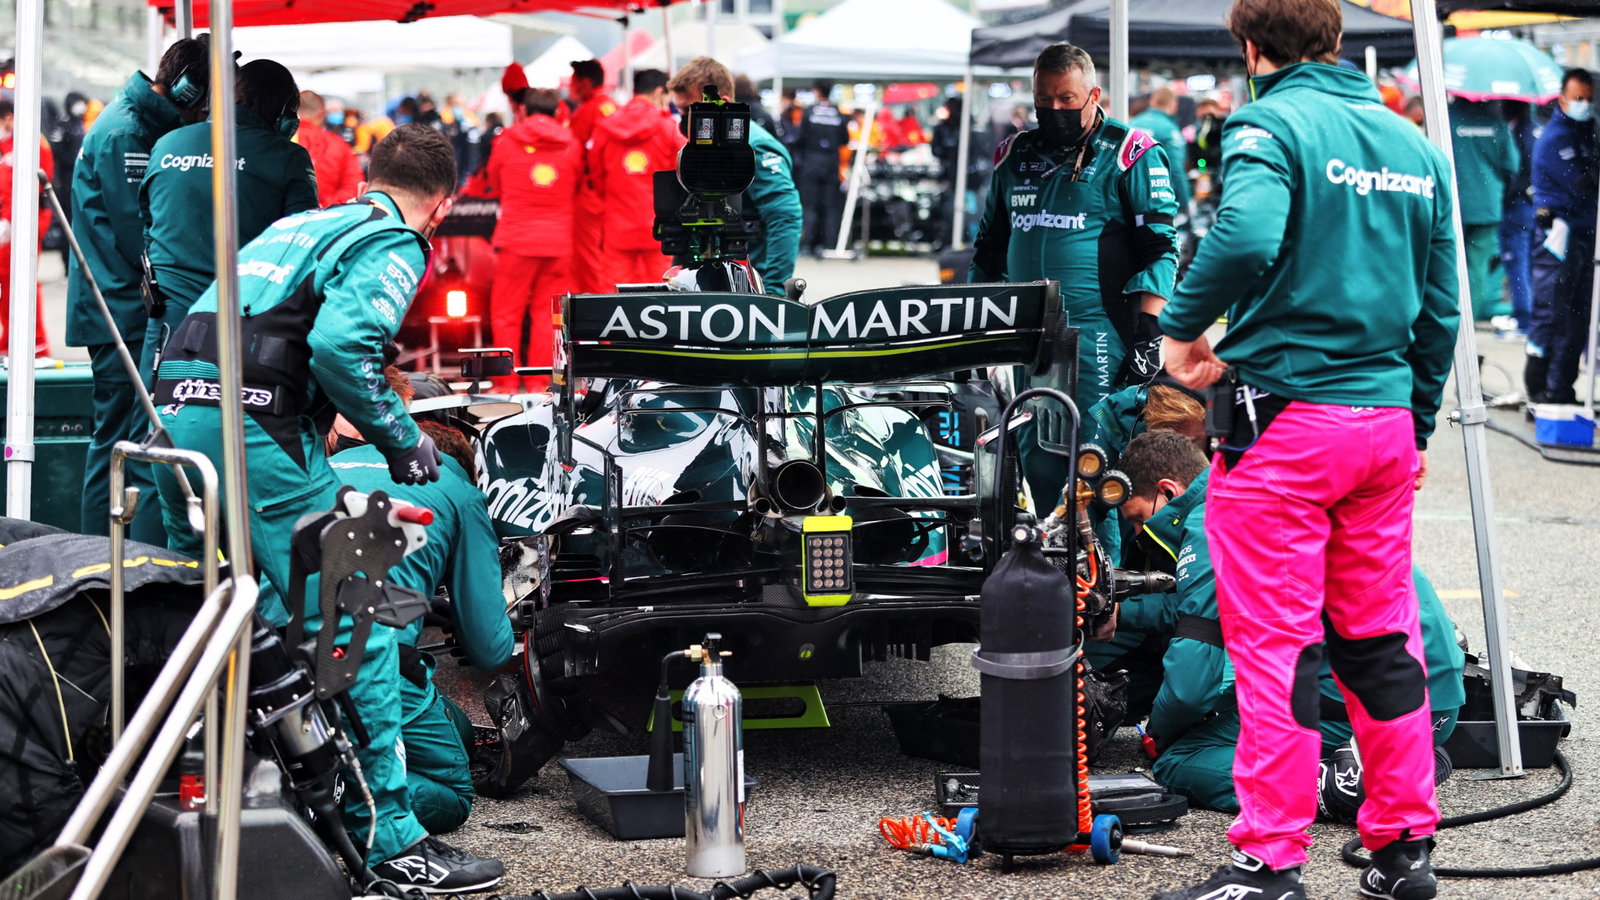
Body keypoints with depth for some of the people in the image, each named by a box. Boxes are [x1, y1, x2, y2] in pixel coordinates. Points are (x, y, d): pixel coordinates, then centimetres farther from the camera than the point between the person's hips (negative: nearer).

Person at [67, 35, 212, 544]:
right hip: (124, 314, -11)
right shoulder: (124, 133, -15)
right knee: (148, 444, -11)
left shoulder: (140, 125, 17)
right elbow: (138, 236, -19)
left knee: (114, 440, 13)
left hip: (111, 312, 11)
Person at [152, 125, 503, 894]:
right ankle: (388, 837, -4)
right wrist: (402, 439, -4)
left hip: (174, 411, 9)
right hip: (256, 427, -9)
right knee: (354, 630, -5)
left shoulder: (298, 224, 27)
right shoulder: (394, 245, 1)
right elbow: (340, 344, -16)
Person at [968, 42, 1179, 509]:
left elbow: (1159, 248, -6)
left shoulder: (1131, 155, -2)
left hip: (1098, 332, -6)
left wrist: (1149, 333, -14)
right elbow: (989, 248, 25)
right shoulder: (1015, 156, 16)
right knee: (1036, 461, 7)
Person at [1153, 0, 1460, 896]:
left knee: (1275, 642, -2)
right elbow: (1441, 302, 15)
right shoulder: (1413, 143, 12)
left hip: (1287, 416, -6)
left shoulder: (1273, 124, -8)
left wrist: (1183, 329, -13)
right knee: (1382, 636, 13)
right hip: (1387, 421, 7)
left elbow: (1246, 235, -28)